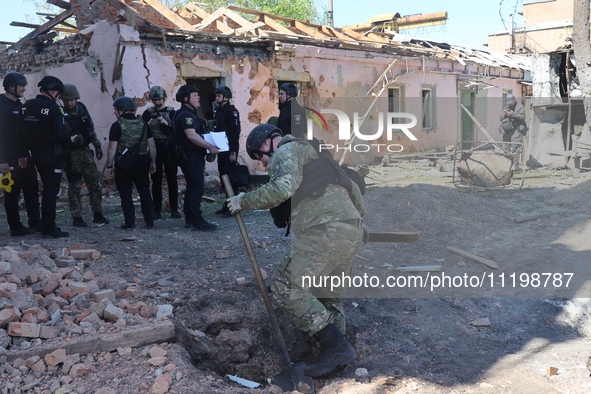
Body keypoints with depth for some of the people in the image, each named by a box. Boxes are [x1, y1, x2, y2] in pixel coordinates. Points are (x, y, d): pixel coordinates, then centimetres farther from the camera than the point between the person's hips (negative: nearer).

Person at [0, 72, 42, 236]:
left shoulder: (18, 104, 14)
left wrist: (25, 154, 11)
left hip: (23, 156, 9)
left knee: (31, 188, 10)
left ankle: (35, 222, 19)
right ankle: (15, 227, 7)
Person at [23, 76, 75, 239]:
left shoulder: (28, 106, 7)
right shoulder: (53, 108, -16)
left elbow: (25, 131, 10)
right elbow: (60, 134, -22)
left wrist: (33, 147, 18)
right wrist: (69, 140, -3)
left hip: (36, 155, 8)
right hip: (53, 155, -7)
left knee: (47, 189, 18)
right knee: (51, 190, -2)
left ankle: (46, 226, 24)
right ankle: (49, 229, 2)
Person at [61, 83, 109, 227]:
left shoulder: (82, 108, 7)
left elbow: (91, 128, 18)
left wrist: (97, 145, 19)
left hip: (85, 151, 5)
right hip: (71, 154, -5)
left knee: (94, 183, 6)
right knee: (74, 186, 0)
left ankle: (98, 214, 16)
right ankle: (77, 218, 8)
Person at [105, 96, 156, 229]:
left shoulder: (117, 126, -9)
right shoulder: (143, 124, 5)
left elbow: (112, 148, -12)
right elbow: (152, 146, 4)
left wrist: (110, 165, -4)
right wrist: (153, 162, 13)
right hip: (142, 162, 4)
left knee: (125, 193, 5)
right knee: (144, 191, 12)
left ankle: (130, 223, 5)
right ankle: (149, 221, 14)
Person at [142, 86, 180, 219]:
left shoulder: (171, 112, 6)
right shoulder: (148, 113, 8)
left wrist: (167, 123, -18)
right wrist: (149, 124, -14)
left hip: (169, 149, 0)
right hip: (154, 149, 1)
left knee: (172, 180, 2)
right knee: (156, 181, 2)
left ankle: (174, 209, 7)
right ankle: (157, 210, 7)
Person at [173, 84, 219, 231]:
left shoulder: (189, 114, 20)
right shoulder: (186, 114, -14)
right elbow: (192, 136, -24)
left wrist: (207, 147, 16)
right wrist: (210, 147, -20)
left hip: (194, 157, 11)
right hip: (191, 157, -11)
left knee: (192, 188, 14)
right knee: (197, 189, -10)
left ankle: (190, 220, 21)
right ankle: (197, 222, -8)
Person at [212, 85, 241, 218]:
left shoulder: (232, 111, -11)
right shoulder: (218, 111, 15)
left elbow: (235, 133, -16)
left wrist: (233, 152, -21)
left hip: (229, 149, -9)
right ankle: (227, 205, 20)